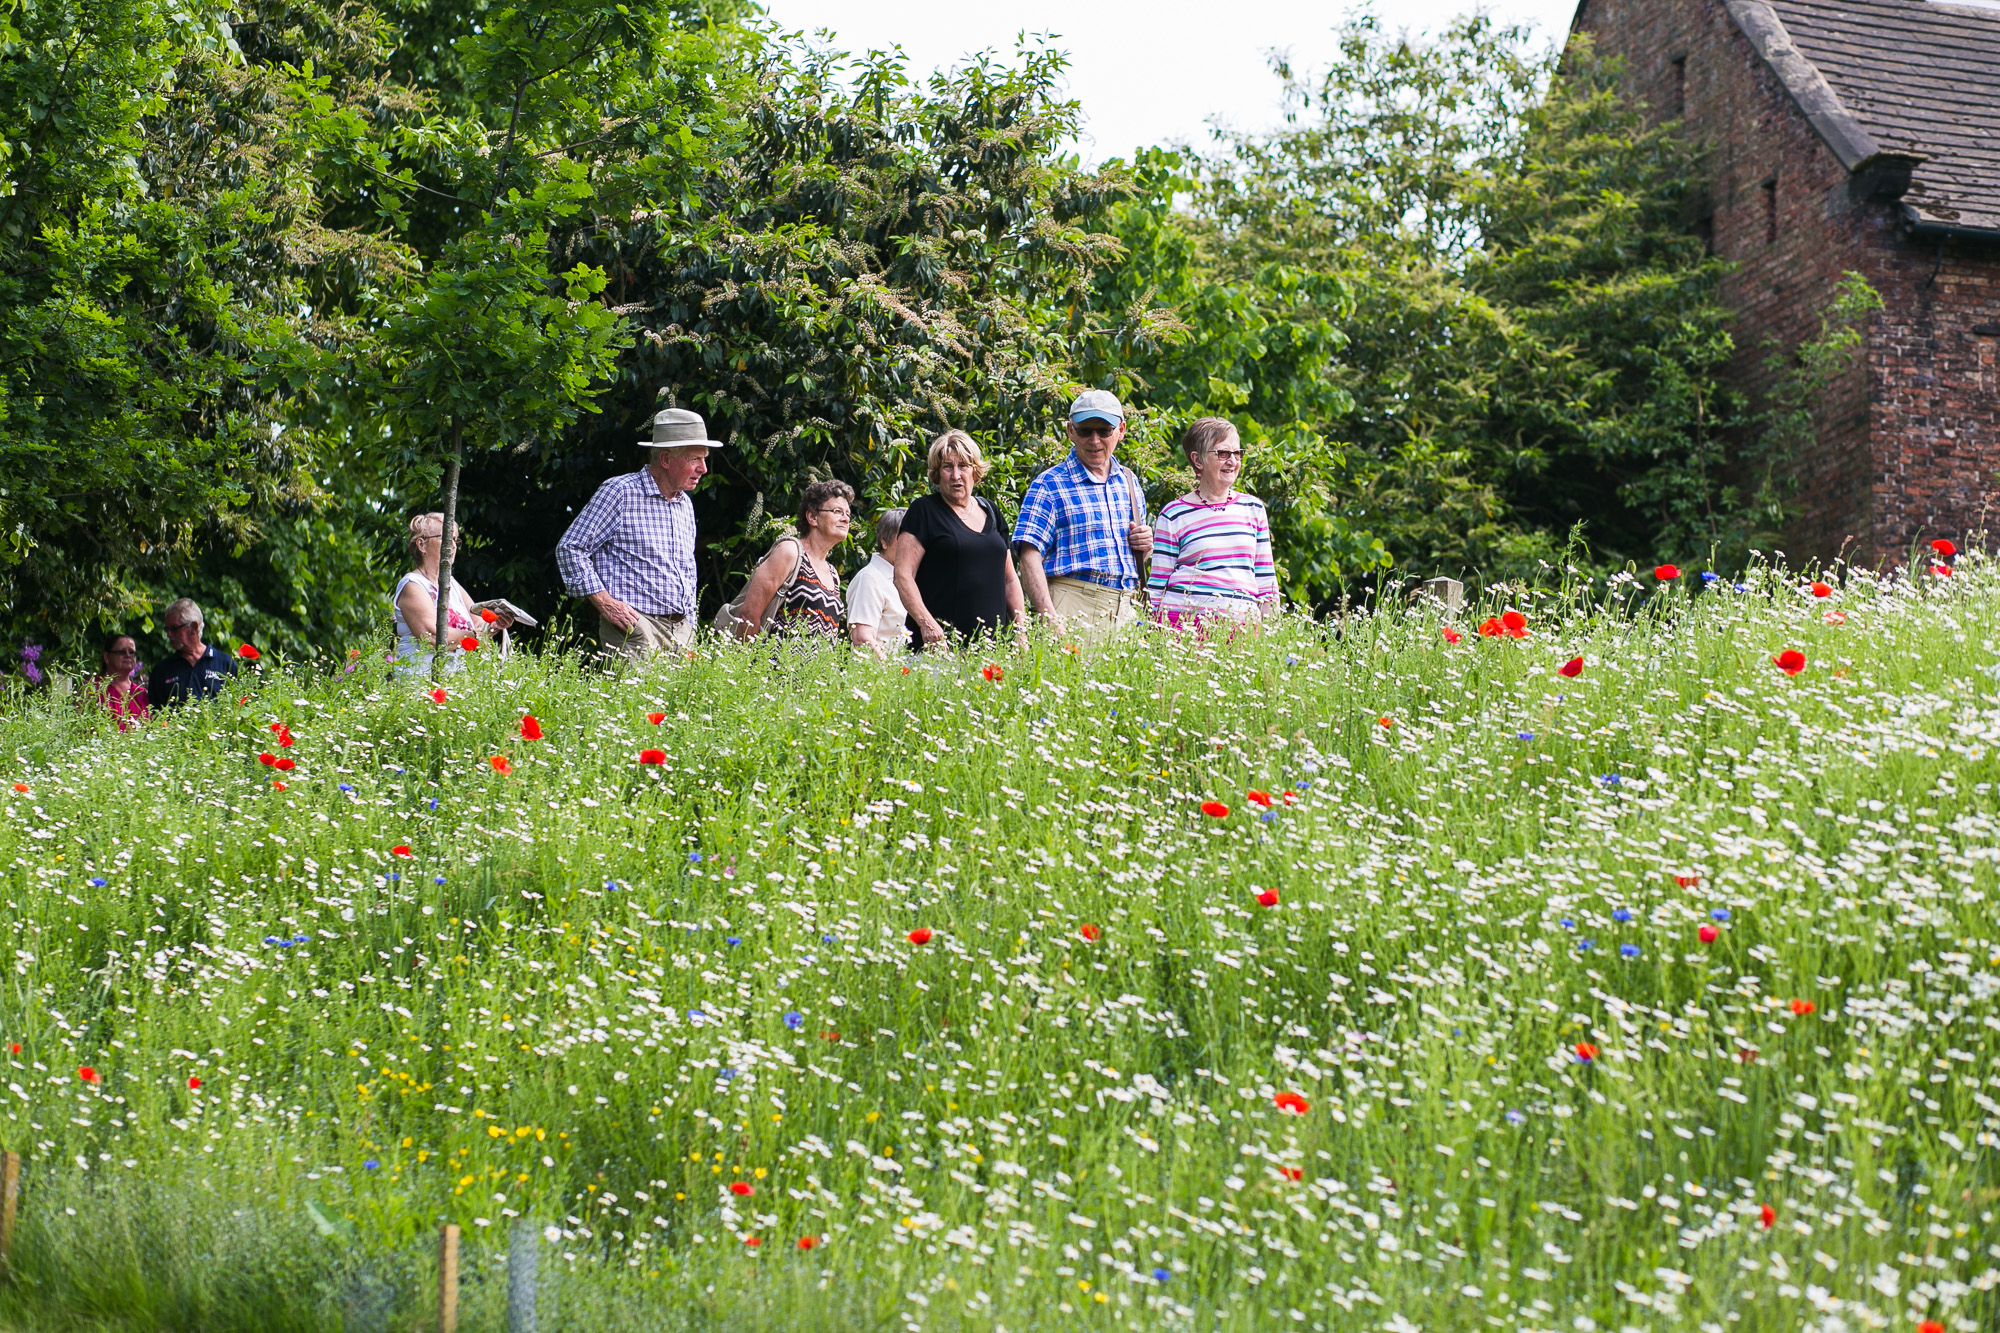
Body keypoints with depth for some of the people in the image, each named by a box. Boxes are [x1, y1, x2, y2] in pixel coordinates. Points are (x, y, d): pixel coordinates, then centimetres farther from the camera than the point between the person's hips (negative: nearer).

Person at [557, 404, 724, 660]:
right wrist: (605, 603, -11)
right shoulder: (620, 492, -3)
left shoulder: (685, 505, 20)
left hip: (680, 630, 7)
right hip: (633, 627, -7)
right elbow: (570, 548, -5)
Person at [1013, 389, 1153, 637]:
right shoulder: (1048, 486, 0)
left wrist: (1145, 547, 4)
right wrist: (1050, 618, -21)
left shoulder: (1129, 481, 18)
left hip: (1127, 610, 5)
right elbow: (1030, 558, -9)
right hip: (1073, 609, -5)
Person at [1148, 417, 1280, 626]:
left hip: (1241, 622, 3)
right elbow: (1158, 585, 5)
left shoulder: (1253, 509, 14)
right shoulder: (1174, 515, 3)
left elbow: (1266, 580, 17)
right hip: (1184, 621, -3)